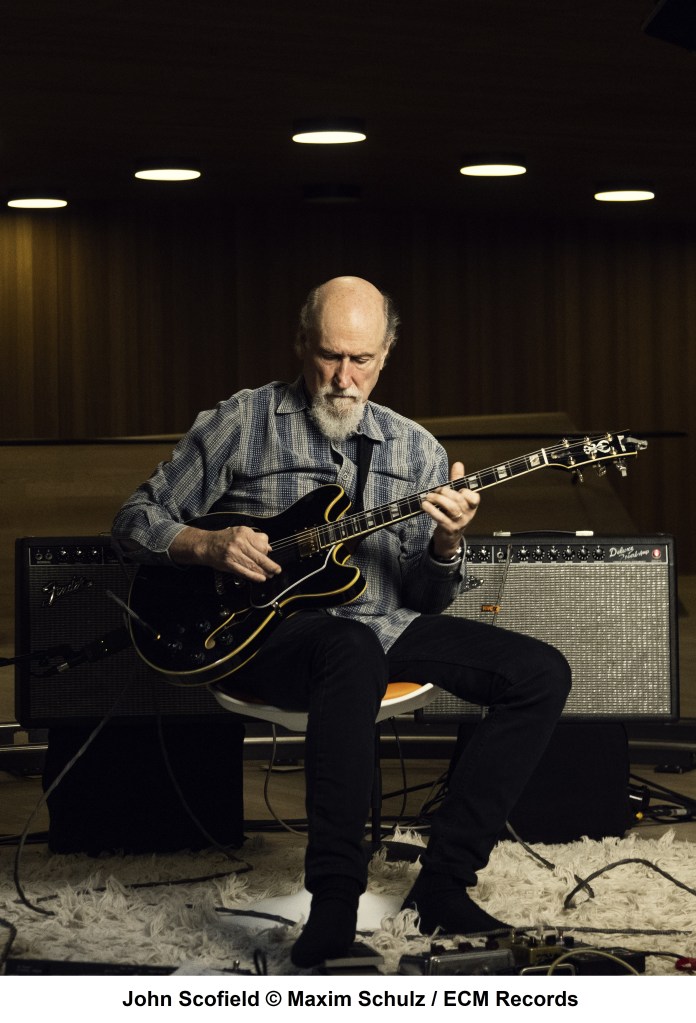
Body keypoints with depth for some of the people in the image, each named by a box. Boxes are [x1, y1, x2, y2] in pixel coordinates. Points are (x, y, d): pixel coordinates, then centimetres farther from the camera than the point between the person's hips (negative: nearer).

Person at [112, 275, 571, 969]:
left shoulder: (415, 450, 12)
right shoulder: (240, 425, 2)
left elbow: (425, 600, 11)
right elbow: (135, 521, 5)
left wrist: (445, 546, -11)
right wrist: (210, 546, -13)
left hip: (386, 625, 5)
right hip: (267, 630, -5)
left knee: (541, 674, -13)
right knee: (353, 652, -41)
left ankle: (442, 884, -14)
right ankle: (333, 904, -39)